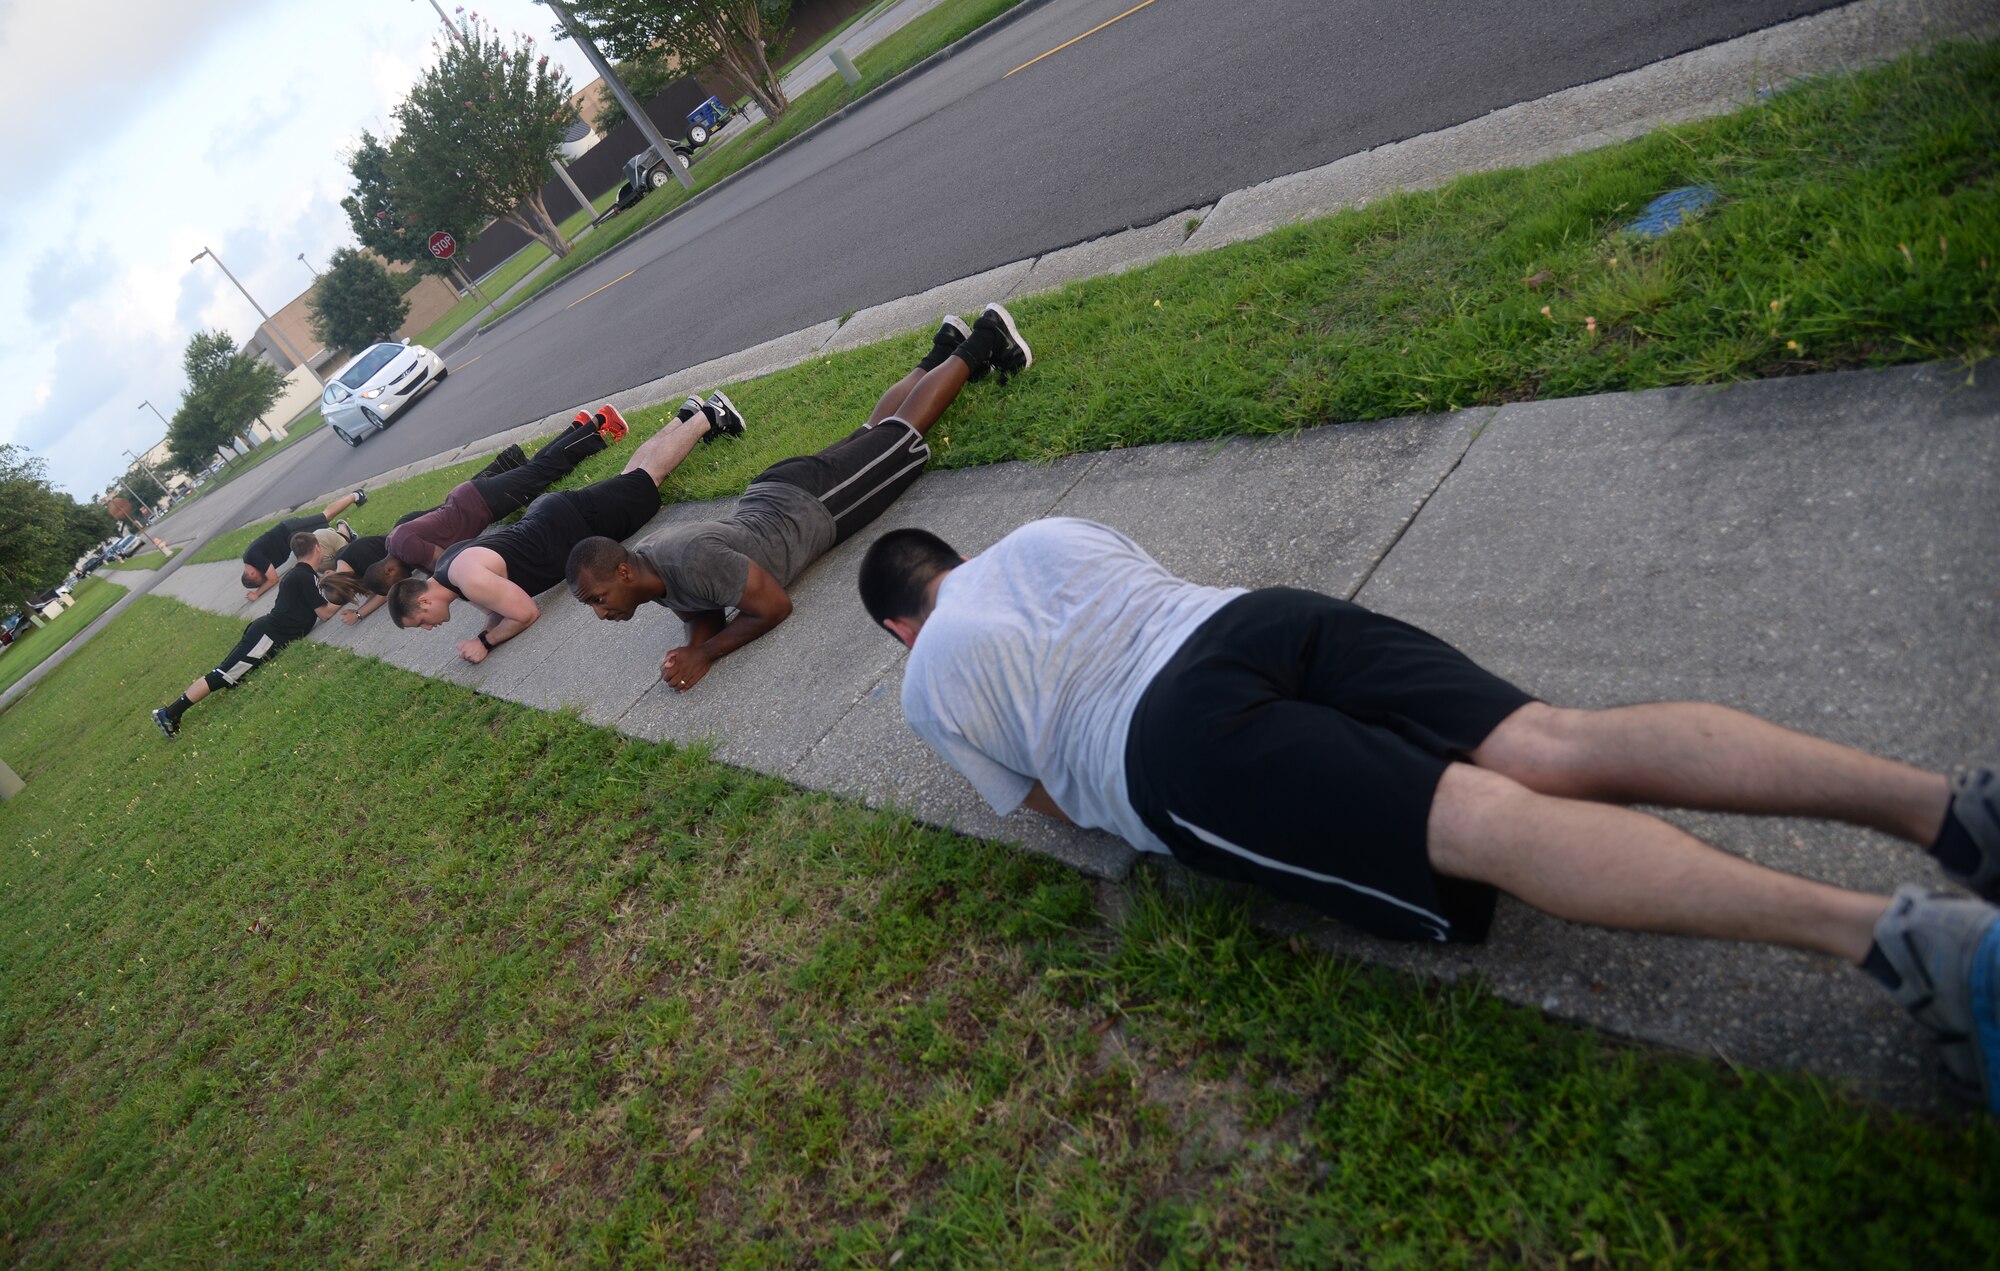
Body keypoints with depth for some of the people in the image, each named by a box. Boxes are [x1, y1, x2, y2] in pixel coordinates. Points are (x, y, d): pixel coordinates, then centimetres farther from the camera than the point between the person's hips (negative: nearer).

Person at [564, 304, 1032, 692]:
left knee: (900, 434, 15)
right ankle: (943, 349, 47)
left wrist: (704, 654, -33)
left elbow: (775, 606, -33)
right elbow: (704, 614, -1)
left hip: (814, 504, -6)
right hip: (768, 497, 6)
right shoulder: (642, 565, -15)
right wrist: (693, 645, -24)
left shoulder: (691, 562, -41)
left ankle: (983, 340, 33)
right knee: (872, 433, 28)